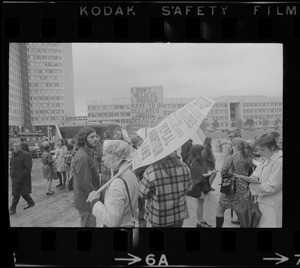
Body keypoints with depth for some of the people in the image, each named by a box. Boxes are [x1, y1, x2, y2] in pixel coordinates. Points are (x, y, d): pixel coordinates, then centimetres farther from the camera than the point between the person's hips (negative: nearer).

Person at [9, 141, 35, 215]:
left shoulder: (25, 155, -15)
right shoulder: (13, 154, 9)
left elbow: (28, 167, -17)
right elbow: (11, 164, 23)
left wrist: (22, 175, -20)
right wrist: (11, 172, 10)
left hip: (21, 178, -8)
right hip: (14, 177, 8)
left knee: (16, 193, -6)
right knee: (23, 192, 16)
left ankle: (13, 209, 0)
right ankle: (31, 203, 33)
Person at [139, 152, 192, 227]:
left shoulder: (150, 171, -26)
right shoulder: (183, 167, -13)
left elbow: (143, 194, -12)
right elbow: (188, 187, 3)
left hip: (158, 218, -3)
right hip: (179, 215, 4)